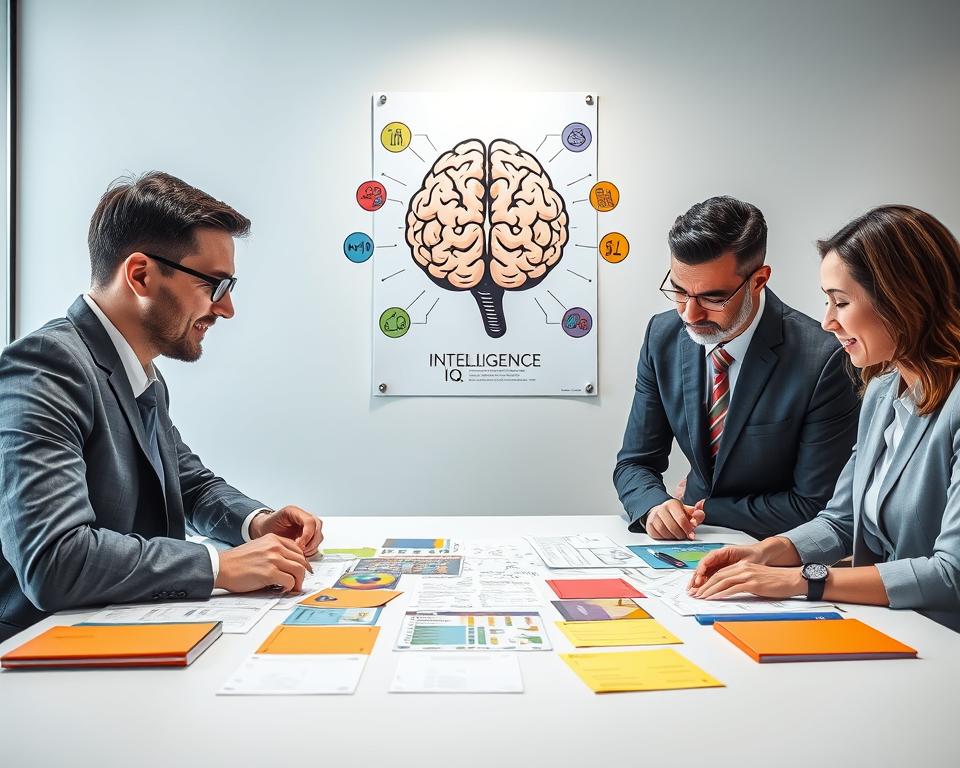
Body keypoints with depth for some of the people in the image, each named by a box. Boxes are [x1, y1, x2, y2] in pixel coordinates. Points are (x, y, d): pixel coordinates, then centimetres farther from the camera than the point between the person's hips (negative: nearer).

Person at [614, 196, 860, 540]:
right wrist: (653, 505, -20)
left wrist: (704, 508, -10)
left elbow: (816, 506, -13)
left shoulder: (821, 362, -19)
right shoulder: (662, 337, -5)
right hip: (698, 538, 5)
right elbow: (635, 462, 1)